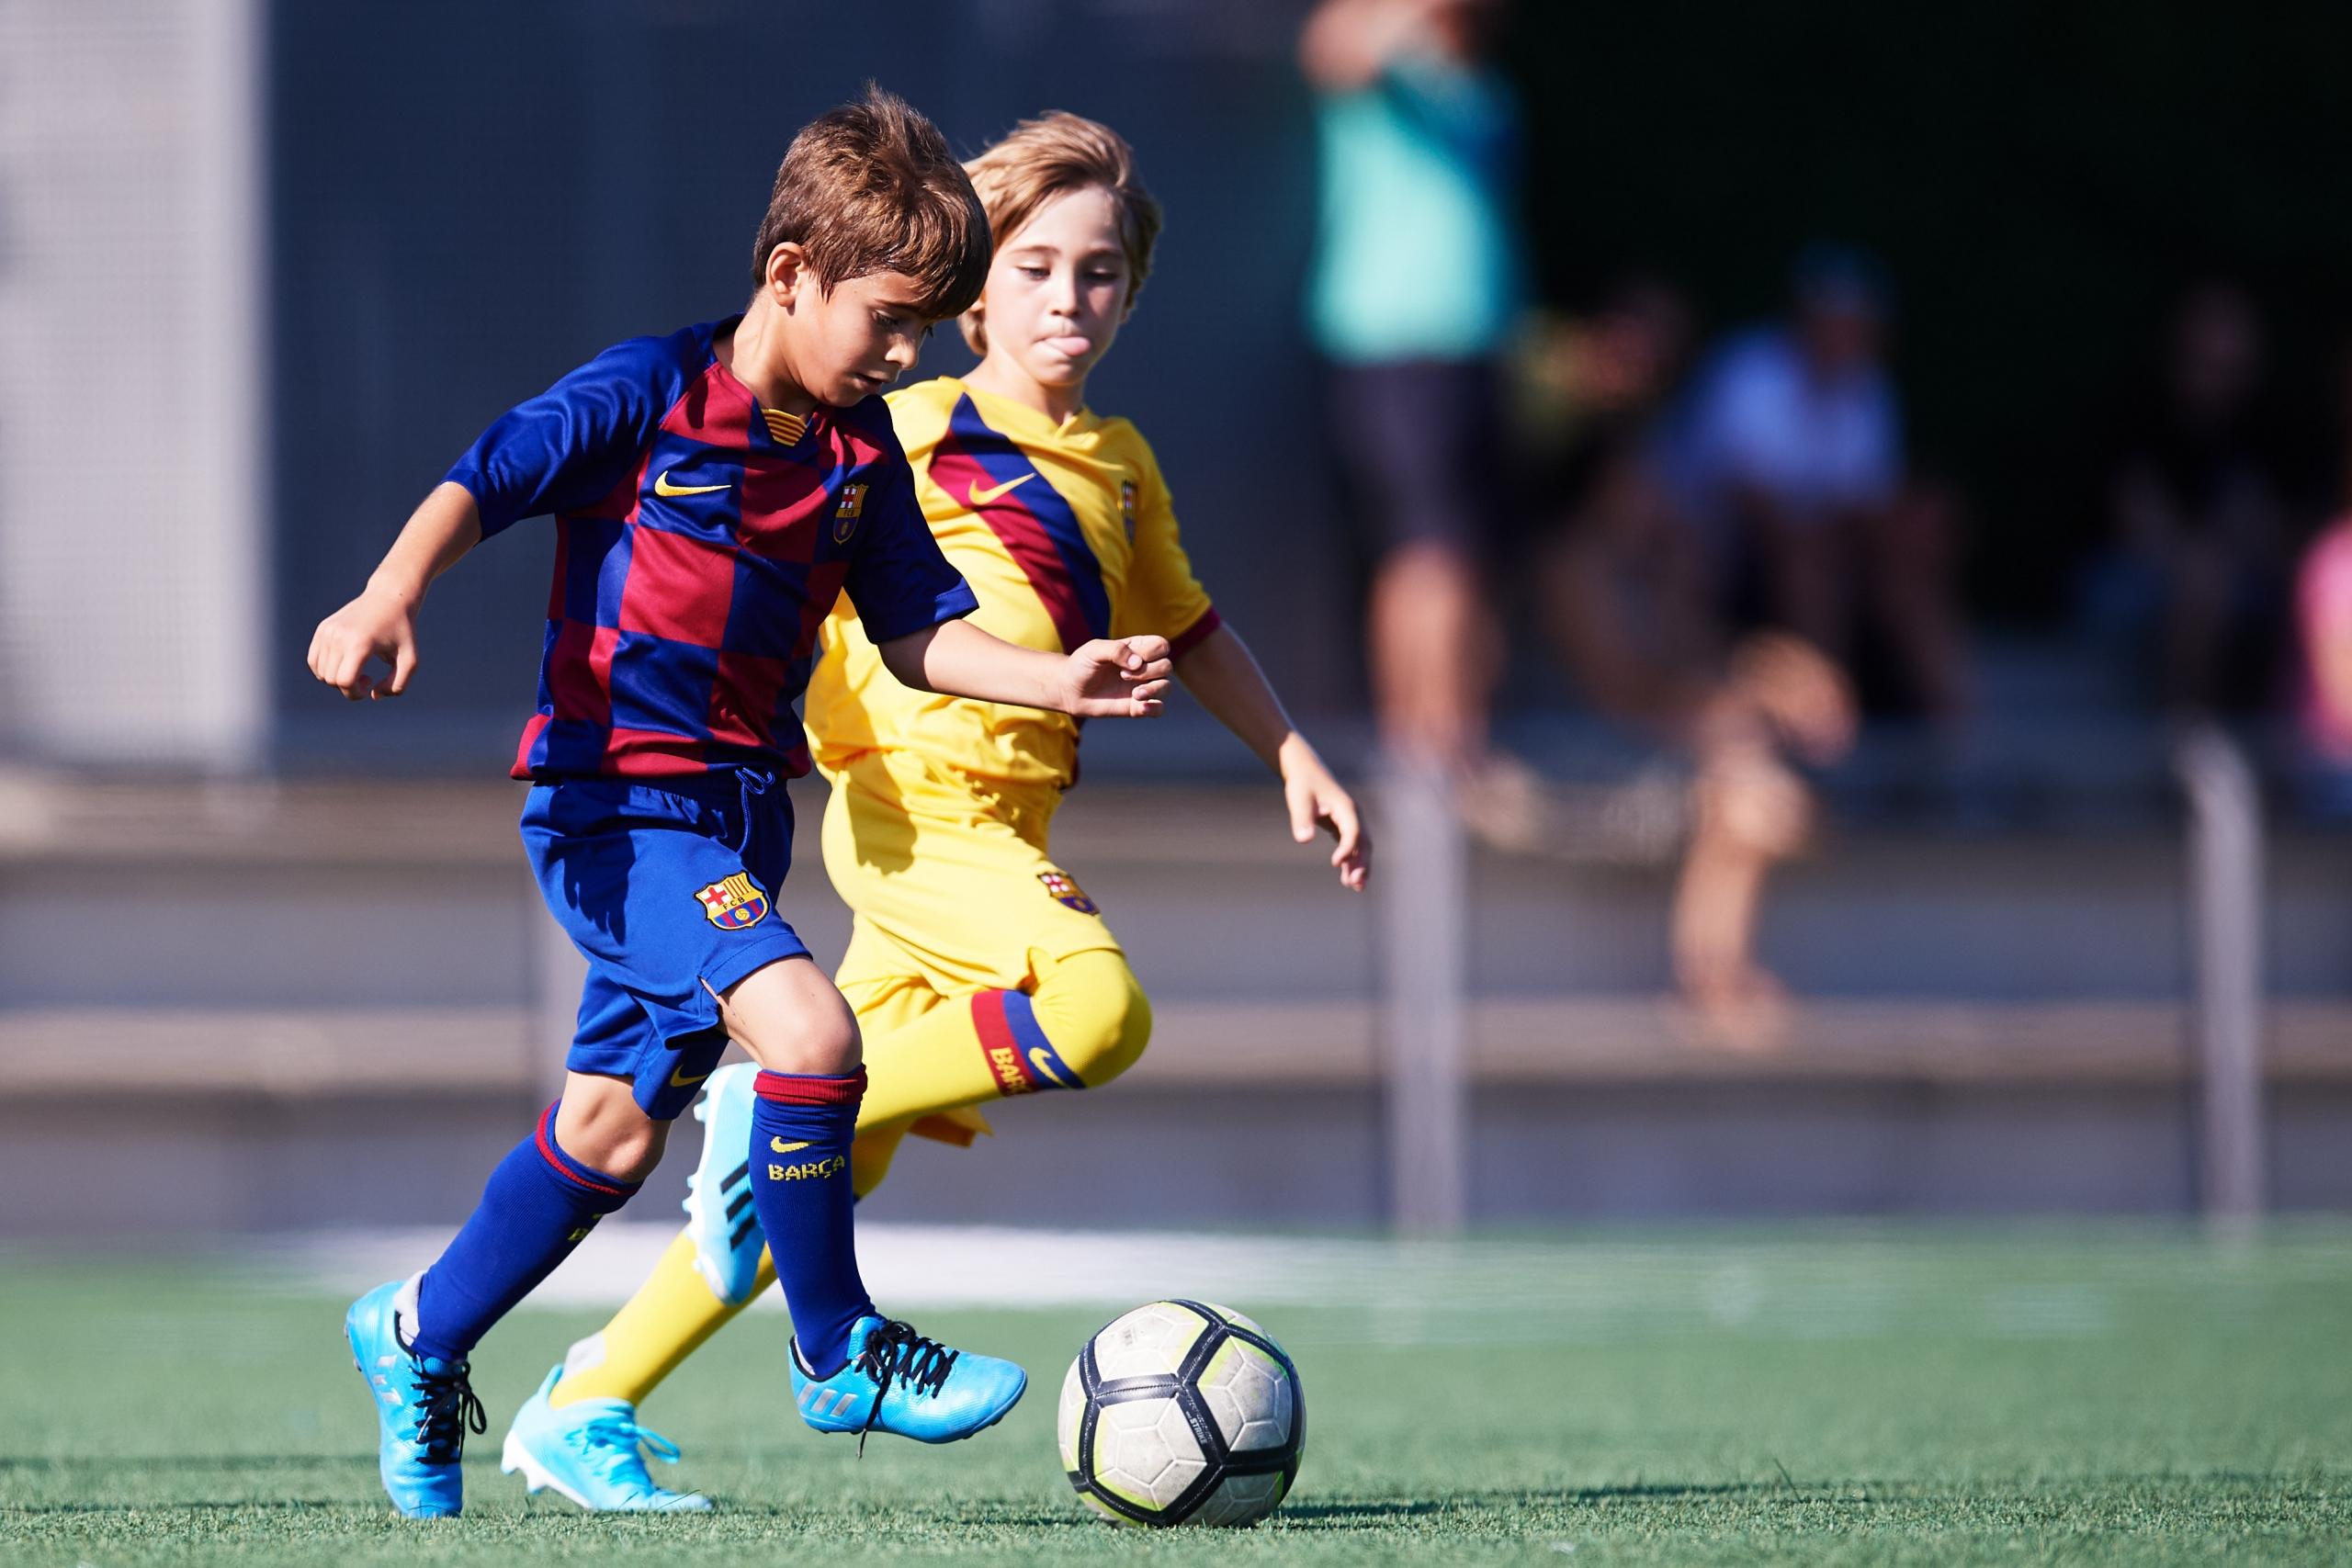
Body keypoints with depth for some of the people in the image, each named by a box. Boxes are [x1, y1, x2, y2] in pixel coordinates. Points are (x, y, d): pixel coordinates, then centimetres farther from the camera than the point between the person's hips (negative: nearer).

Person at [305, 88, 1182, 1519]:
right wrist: (391, 601, -32)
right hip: (615, 800, -8)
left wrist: (1057, 681, -4)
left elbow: (922, 634, 12)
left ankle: (423, 1338, 34)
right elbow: (483, 484, -15)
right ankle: (839, 1357, -10)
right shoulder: (652, 395, -12)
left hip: (735, 817, 8)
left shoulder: (860, 454, 8)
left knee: (614, 1130, 14)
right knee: (807, 1031, -25)